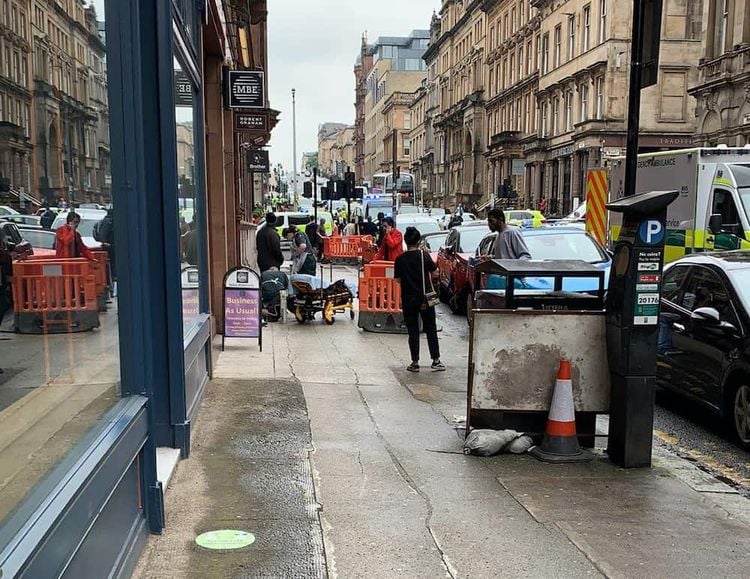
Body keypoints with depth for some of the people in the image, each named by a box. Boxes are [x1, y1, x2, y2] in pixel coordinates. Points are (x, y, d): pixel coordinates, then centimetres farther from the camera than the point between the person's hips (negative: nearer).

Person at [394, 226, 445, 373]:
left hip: (408, 299, 0)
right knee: (431, 329, 9)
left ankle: (415, 363, 8)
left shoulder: (400, 259, -6)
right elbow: (433, 270, 4)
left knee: (413, 331, 7)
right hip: (426, 298, 0)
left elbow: (398, 279, -3)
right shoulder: (424, 255, -7)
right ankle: (436, 361, 9)